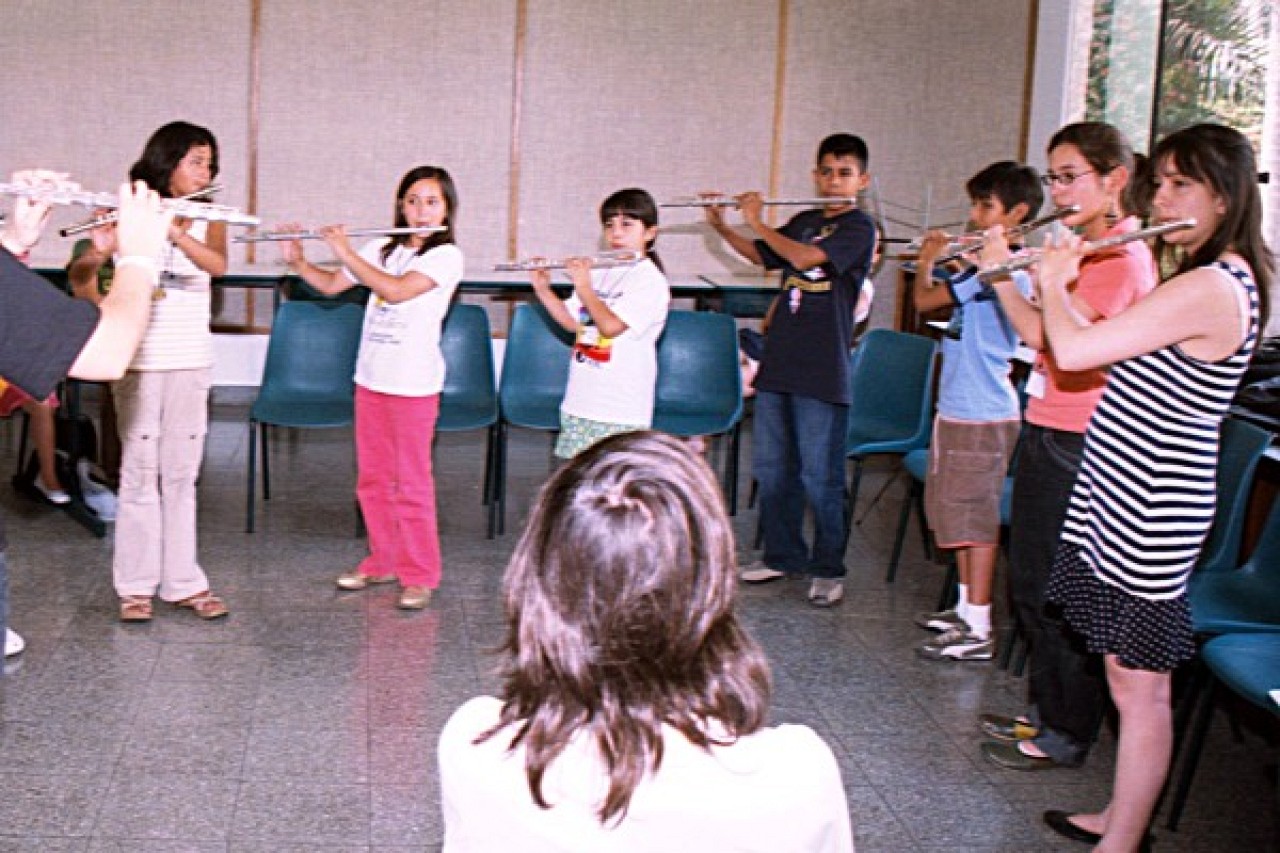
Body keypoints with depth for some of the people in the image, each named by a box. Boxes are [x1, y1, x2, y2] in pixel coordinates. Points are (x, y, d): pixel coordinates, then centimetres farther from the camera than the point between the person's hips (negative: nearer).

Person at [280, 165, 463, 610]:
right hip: (371, 377, 6)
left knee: (412, 482, -2)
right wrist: (297, 260, -1)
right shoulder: (382, 248, 12)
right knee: (372, 478, 12)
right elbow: (330, 285, 16)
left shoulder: (446, 256, -8)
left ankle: (420, 574, 7)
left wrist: (345, 252, -17)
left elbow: (396, 290, -21)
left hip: (414, 383, -6)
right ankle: (384, 560, 26)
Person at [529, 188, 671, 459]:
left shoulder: (650, 280, -11)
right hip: (580, 402, 7)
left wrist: (583, 286, -13)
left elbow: (611, 326, -21)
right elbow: (573, 322, 16)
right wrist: (543, 289, 6)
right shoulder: (599, 272, 12)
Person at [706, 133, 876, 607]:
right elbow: (761, 257, 26)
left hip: (821, 372, -7)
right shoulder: (802, 222, 14)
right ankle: (783, 555, 26)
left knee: (820, 475, -3)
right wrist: (721, 226, 13)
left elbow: (806, 257, -21)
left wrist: (757, 222, -11)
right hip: (778, 363, 7)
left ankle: (828, 569, 8)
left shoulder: (859, 229, -8)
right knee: (771, 467, 13)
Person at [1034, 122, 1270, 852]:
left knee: (1141, 687, 3)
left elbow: (1072, 351, -25)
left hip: (1150, 515, -10)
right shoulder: (1217, 280, 12)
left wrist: (1054, 282, -6)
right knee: (1127, 678, 19)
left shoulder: (1210, 288, -22)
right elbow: (1100, 345, 17)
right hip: (1122, 501, 10)